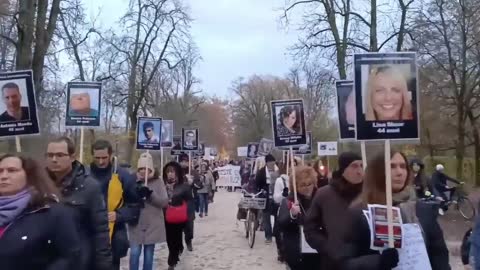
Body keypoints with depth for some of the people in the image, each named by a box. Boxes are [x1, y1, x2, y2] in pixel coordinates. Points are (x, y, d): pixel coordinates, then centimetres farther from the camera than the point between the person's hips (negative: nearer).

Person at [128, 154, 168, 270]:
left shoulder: (158, 181, -2)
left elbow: (165, 202, -7)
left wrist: (151, 194, -20)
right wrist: (136, 195, -21)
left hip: (153, 225, 0)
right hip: (136, 224, 0)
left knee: (148, 254, 11)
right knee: (134, 253, -4)